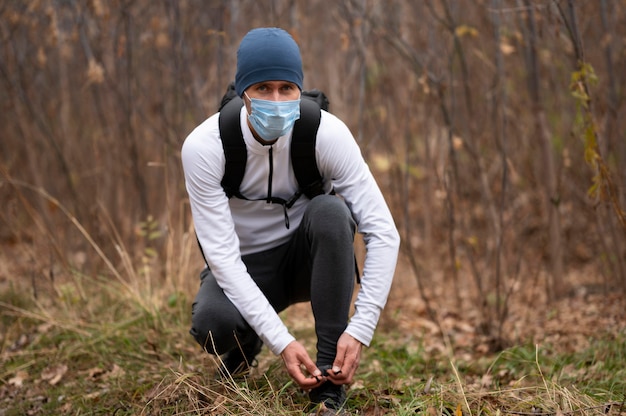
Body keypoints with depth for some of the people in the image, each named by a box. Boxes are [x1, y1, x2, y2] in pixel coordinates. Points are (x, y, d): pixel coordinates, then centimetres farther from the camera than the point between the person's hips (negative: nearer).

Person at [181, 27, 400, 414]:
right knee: (212, 324, -34)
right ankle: (245, 344, 7)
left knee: (330, 211, -33)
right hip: (242, 267, -1)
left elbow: (383, 232, -24)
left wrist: (360, 330, -33)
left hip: (305, 257, 1)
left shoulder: (328, 133, -24)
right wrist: (281, 341, -33)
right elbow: (221, 252, -26)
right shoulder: (204, 146, -25)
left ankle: (329, 374, -21)